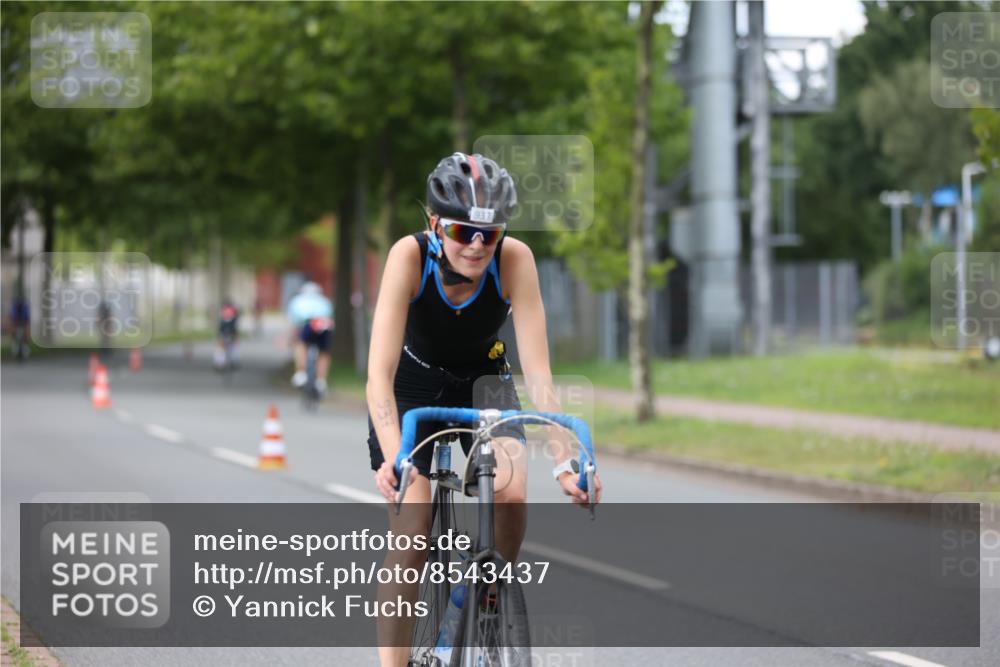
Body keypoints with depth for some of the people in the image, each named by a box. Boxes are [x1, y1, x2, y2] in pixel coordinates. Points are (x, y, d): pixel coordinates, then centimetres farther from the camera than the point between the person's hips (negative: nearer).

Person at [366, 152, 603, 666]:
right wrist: (392, 458, -51)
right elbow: (380, 372, -37)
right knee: (410, 534, -14)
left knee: (511, 492, -26)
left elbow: (538, 372, -30)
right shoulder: (410, 256, -31)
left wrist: (564, 462, -40)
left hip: (483, 382, 1)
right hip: (413, 386, -1)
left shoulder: (514, 259, -28)